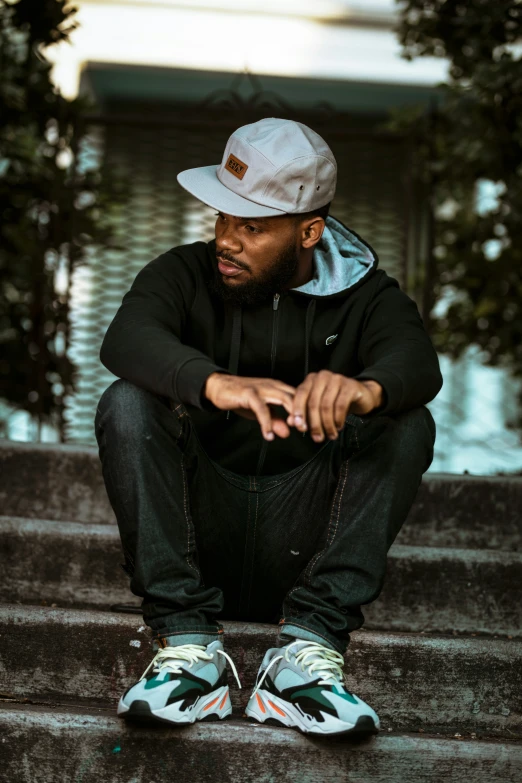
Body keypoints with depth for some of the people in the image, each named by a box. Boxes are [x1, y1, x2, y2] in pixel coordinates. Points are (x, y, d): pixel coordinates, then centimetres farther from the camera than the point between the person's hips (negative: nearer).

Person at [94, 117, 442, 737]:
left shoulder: (364, 296, 3)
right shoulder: (186, 274, 2)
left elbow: (417, 362, -21)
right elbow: (126, 338, -22)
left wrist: (365, 389, -47)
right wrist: (216, 383, -44)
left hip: (303, 541, 0)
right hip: (199, 533, 0)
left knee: (407, 425, -21)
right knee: (128, 404, -22)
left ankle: (310, 644, -29)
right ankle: (186, 640, -28)